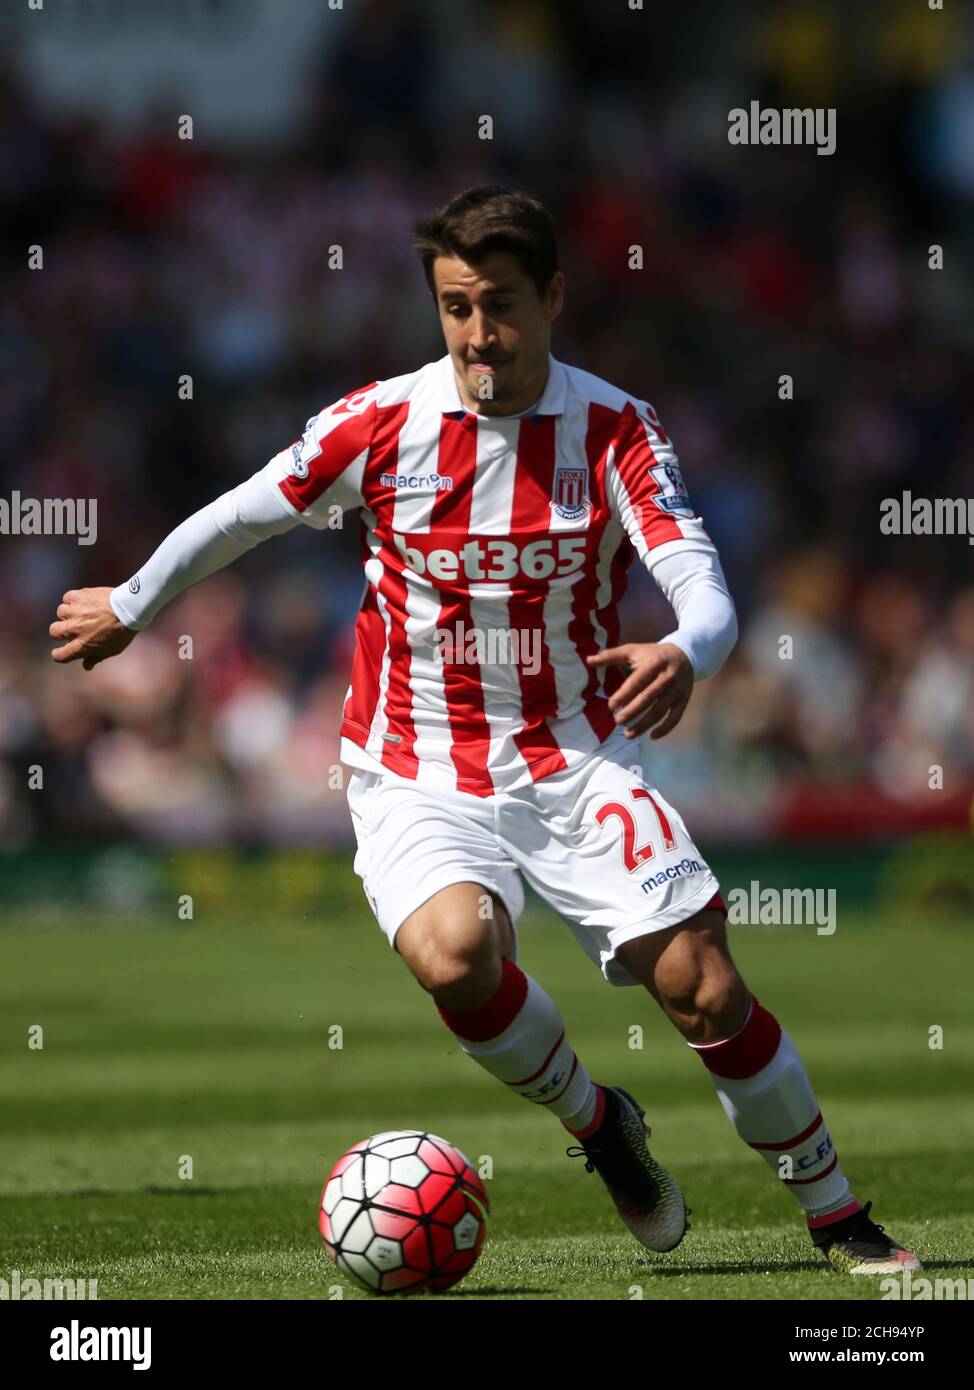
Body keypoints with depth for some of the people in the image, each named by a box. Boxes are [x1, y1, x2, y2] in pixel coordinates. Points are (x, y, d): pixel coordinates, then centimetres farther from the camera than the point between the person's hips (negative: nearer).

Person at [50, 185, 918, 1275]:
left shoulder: (613, 430, -9)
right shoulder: (380, 424, -8)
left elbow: (704, 590, -22)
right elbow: (237, 517, 8)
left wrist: (681, 657, -45)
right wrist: (130, 608, 21)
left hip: (574, 760, 0)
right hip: (417, 776, 0)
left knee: (706, 993, -10)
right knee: (454, 954, -30)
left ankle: (837, 1219, 11)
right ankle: (597, 1126, 0)